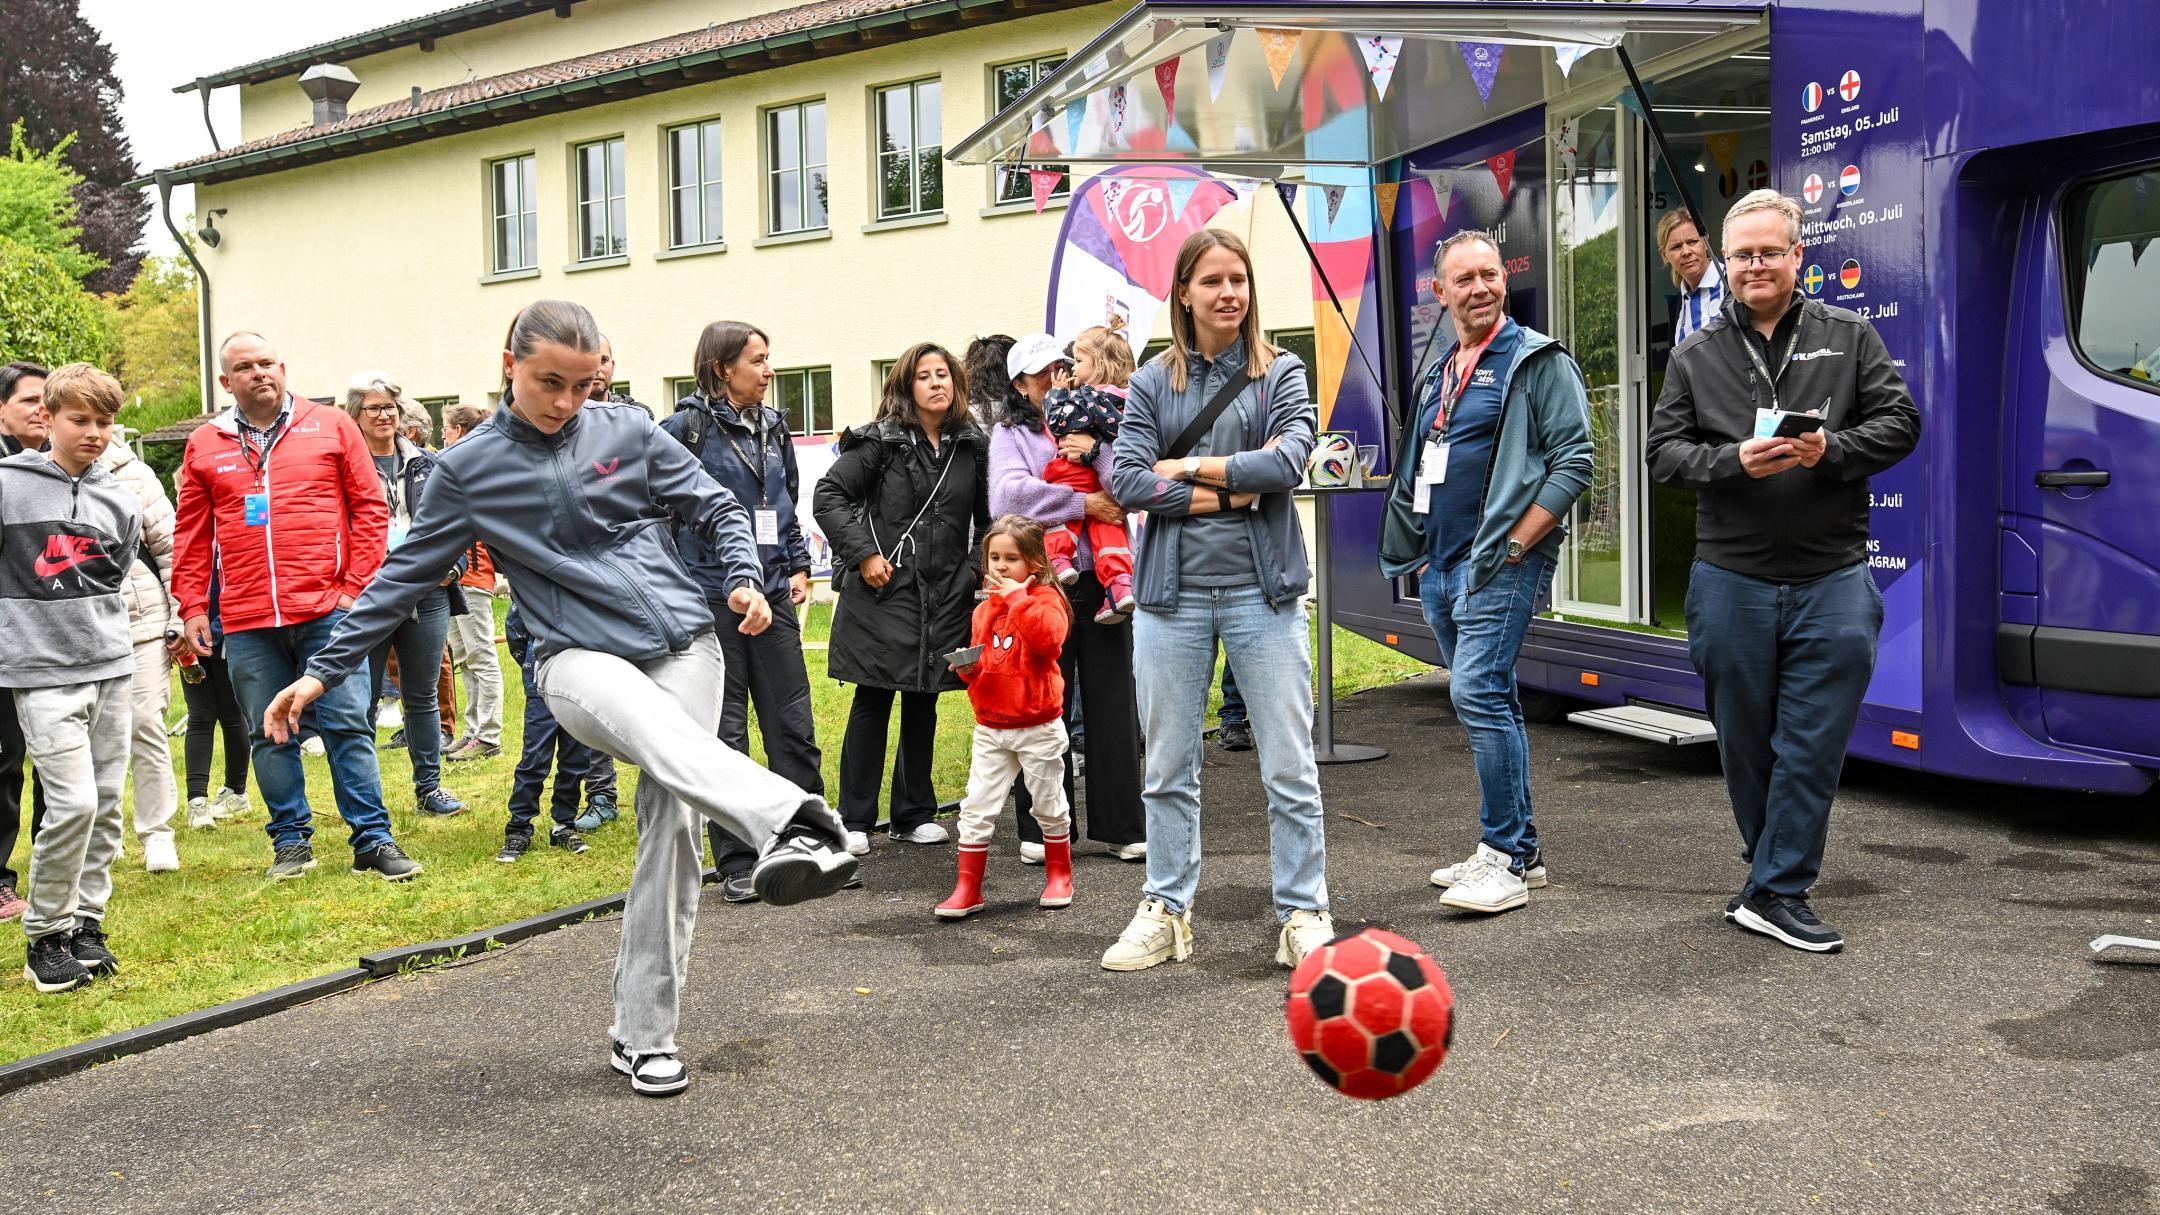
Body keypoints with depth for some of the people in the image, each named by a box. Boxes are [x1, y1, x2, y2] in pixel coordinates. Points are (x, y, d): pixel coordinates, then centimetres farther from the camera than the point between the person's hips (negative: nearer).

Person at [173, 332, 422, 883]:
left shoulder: (331, 427, 4)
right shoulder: (204, 445, 10)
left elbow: (370, 509, 3)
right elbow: (191, 535, 13)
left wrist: (357, 587, -4)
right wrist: (192, 607, 6)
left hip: (326, 611, -2)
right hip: (246, 623, 2)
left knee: (348, 726, -2)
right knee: (270, 735, 9)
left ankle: (373, 841, 4)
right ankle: (291, 841, 20)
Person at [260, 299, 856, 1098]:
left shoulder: (626, 431, 7)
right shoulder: (469, 469, 6)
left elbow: (716, 506, 13)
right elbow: (406, 576, 11)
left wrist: (746, 577, -6)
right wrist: (323, 671, 9)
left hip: (681, 643, 2)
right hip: (579, 660, -2)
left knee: (671, 828, -5)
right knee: (661, 733, -37)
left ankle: (643, 1034, 4)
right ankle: (791, 825, -62)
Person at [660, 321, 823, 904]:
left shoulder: (773, 426, 12)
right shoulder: (687, 427, -7)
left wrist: (799, 566, 11)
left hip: (772, 593, 5)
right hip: (711, 597, -5)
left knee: (794, 724, 7)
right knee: (725, 733, 2)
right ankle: (736, 864, 11)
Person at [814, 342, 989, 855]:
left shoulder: (971, 446, 7)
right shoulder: (880, 441, -4)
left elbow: (988, 518, 15)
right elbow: (828, 496, -6)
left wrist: (976, 566, 3)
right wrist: (863, 554, -12)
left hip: (944, 596, 4)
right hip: (884, 591, -4)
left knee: (924, 703, 11)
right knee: (873, 702, 0)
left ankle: (914, 814, 22)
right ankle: (855, 821, 8)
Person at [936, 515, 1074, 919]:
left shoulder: (1045, 599, -10)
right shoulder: (985, 608, 9)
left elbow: (1048, 636, -31)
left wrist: (1018, 597, -29)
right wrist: (969, 667, -5)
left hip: (1038, 727, -5)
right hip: (991, 728, 5)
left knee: (1049, 805, 10)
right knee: (977, 809, 0)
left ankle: (1059, 875, 29)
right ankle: (968, 889, 6)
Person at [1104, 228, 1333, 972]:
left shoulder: (1280, 373, 5)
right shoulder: (1153, 381, 7)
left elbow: (1289, 462, -12)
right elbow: (1126, 481, -6)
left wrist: (1187, 468, -7)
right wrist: (1235, 489, -10)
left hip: (1262, 589, -1)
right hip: (1172, 594, 2)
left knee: (1289, 768, 2)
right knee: (1170, 768, 10)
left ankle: (1303, 915, 13)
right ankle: (1166, 912, 22)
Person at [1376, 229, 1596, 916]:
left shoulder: (1538, 361, -4)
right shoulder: (1437, 376, 19)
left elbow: (1574, 459, -11)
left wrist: (1516, 544, -16)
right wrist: (1420, 551, 15)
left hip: (1500, 563, -8)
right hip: (1439, 568, 8)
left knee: (1477, 692, -17)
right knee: (1490, 702, 12)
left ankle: (1506, 858, -11)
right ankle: (1518, 851, 21)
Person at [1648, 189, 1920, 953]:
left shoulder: (1849, 337, 8)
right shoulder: (1696, 357, 9)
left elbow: (1900, 423, 3)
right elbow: (1664, 452, 4)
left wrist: (1832, 449, -15)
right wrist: (1734, 461, -14)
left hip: (1832, 581, -1)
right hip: (1731, 581, 1)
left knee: (1812, 745, -3)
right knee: (1745, 740, 10)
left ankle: (1777, 892, 4)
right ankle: (1777, 867, 28)